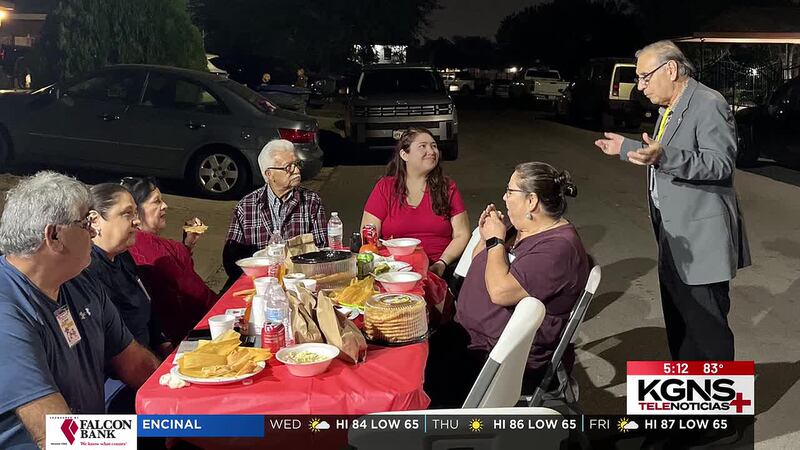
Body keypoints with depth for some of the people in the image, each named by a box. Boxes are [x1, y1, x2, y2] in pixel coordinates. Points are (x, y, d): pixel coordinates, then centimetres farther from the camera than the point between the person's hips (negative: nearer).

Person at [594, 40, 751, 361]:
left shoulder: (708, 104, -16)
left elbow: (721, 163, -26)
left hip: (701, 237, -10)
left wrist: (664, 156, -37)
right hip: (674, 236, 10)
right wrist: (626, 148, 23)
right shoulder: (670, 108, 13)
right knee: (678, 321, 20)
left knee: (706, 326, -3)